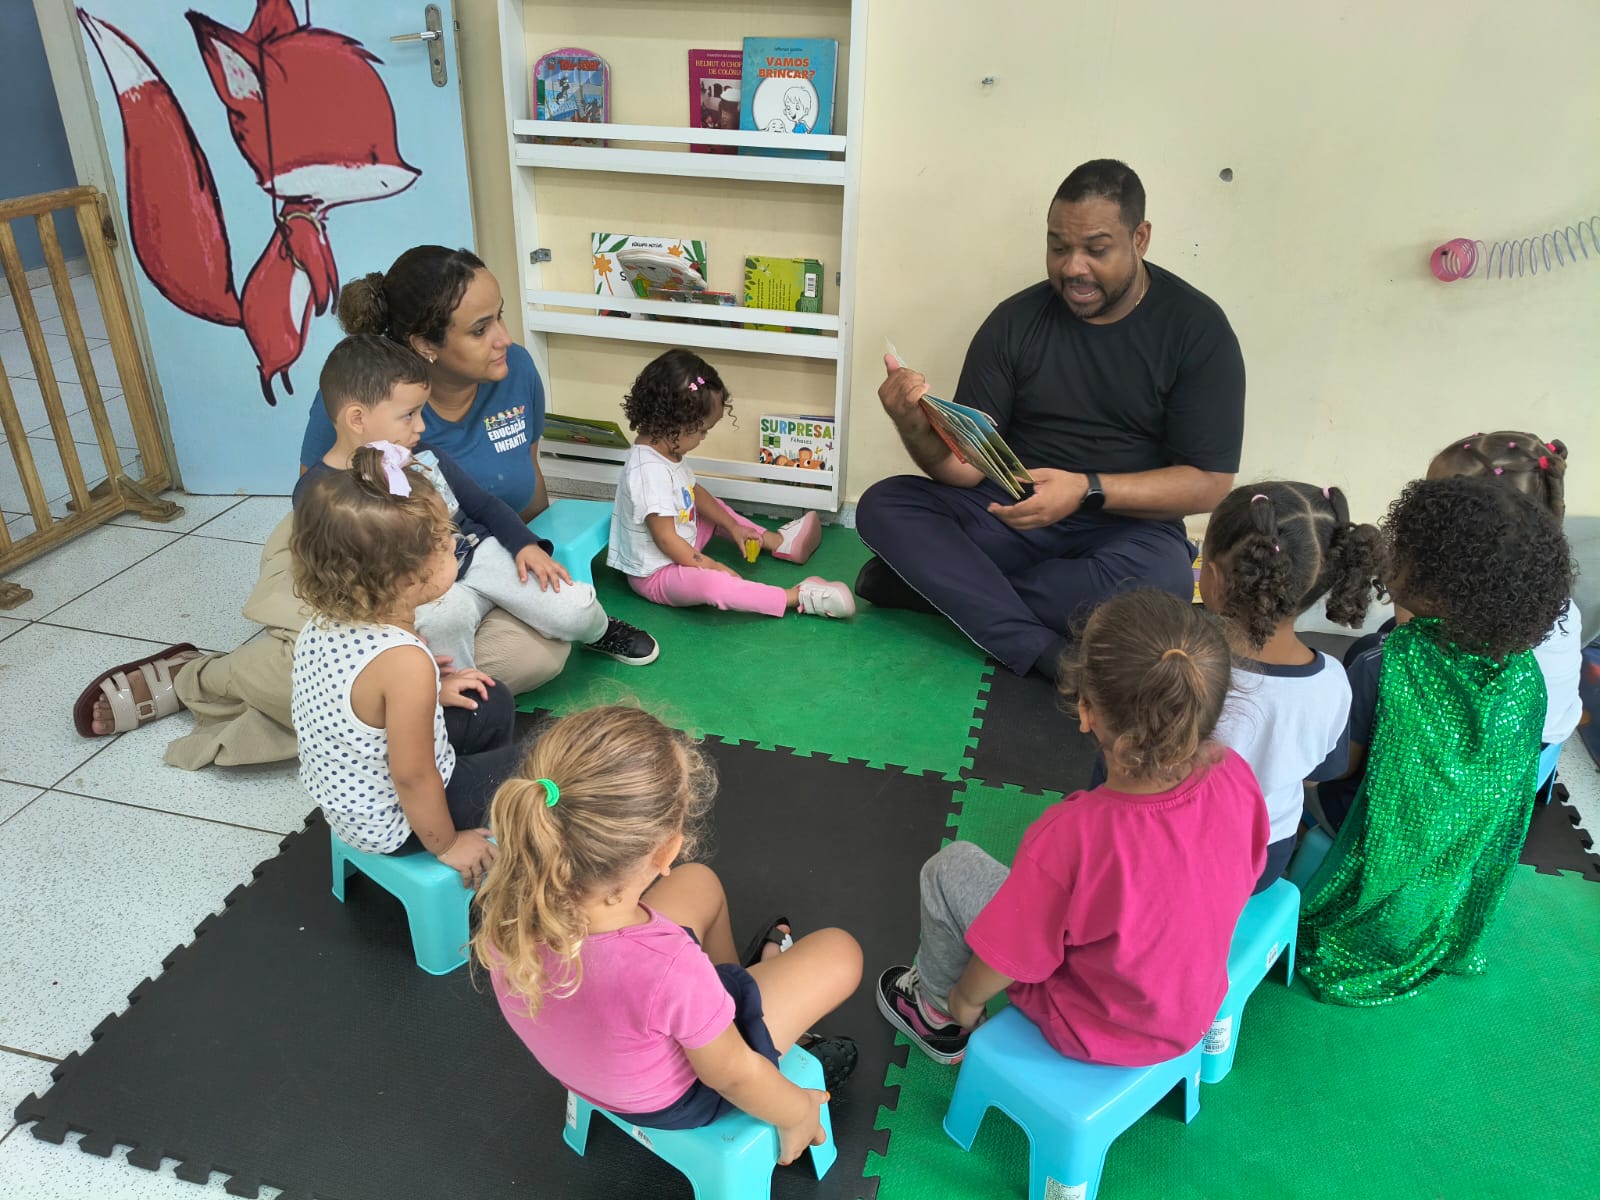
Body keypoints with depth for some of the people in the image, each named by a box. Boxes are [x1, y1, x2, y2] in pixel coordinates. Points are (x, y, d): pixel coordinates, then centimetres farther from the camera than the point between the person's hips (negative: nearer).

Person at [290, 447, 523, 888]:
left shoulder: (321, 624, -13)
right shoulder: (404, 662, -38)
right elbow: (412, 779, -28)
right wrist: (446, 845, -11)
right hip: (396, 823, -7)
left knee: (493, 704, 17)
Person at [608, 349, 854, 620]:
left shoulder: (664, 448, -1)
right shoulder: (649, 471, -31)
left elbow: (695, 492, 15)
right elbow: (666, 539, -29)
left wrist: (733, 527, 12)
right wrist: (711, 566, -22)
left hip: (677, 551, 11)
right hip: (653, 574, -11)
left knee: (715, 508, 24)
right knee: (713, 583, -36)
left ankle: (777, 540, 30)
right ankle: (798, 597, -34)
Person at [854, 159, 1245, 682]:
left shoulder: (1196, 329, -6)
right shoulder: (1015, 321, -1)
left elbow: (1209, 482, -10)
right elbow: (965, 464, -4)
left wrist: (1086, 491, -24)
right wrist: (915, 426, -27)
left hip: (1127, 525, -2)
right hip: (1011, 515, 2)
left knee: (1162, 578, -36)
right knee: (881, 505, -19)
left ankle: (942, 582, -18)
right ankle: (1045, 654, -31)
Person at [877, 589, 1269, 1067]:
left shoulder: (1071, 838, -40)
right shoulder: (1235, 778, -25)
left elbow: (1005, 960, -24)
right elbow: (1247, 875, -2)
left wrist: (964, 999, 0)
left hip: (1091, 1032, -5)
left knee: (949, 867, 5)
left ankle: (939, 1011, 31)